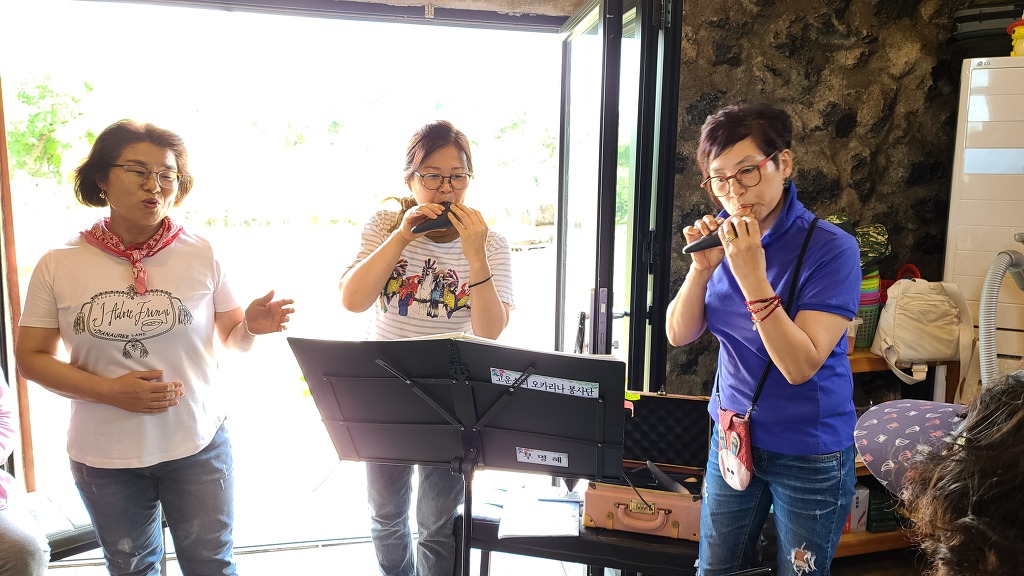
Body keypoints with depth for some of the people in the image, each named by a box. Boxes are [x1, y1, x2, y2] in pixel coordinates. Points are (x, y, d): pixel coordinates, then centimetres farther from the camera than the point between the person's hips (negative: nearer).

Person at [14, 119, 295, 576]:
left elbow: (231, 338, 3)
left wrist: (251, 326, -21)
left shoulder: (201, 255, -5)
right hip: (103, 454, 1)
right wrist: (111, 392, -16)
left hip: (198, 445, 0)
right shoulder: (58, 266, -5)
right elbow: (31, 356, -2)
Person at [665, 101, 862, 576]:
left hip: (810, 456, -4)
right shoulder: (726, 239, -4)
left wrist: (753, 276, -33)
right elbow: (678, 335, -5)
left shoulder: (831, 248, -19)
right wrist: (702, 267, -19)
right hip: (732, 439, 4)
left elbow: (800, 366, -25)